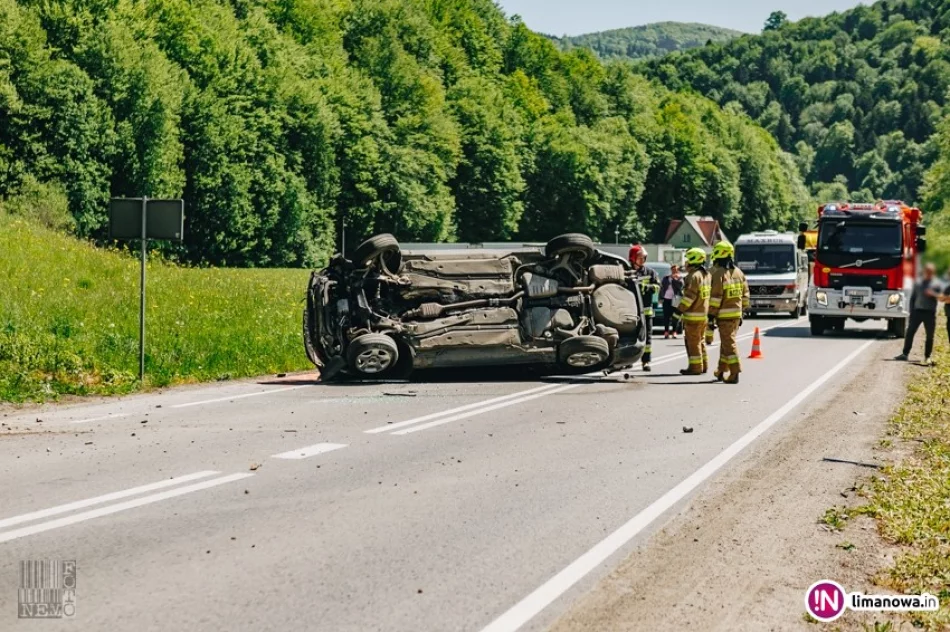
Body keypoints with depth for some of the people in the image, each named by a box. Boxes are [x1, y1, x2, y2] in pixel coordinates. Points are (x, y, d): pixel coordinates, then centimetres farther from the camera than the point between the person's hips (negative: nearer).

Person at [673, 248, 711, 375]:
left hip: (693, 315, -9)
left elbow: (689, 296, -23)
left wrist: (678, 311, -18)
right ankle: (704, 366, 21)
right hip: (704, 313, 10)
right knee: (701, 340, 17)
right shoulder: (706, 274, 13)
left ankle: (695, 367, -3)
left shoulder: (694, 275, -17)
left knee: (693, 342, -4)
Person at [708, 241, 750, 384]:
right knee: (727, 341, 18)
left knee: (728, 343, -6)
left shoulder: (719, 273, -13)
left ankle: (735, 374, -11)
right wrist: (742, 313, 21)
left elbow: (716, 297, -16)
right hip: (736, 313, 7)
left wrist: (711, 315, -12)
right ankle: (721, 371, 27)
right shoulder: (738, 272, 10)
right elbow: (745, 294, 14)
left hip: (724, 314, -7)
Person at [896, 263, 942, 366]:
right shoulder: (918, 283, 13)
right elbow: (913, 298, 15)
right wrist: (911, 311, 6)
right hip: (917, 311, 2)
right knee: (910, 332, -4)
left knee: (930, 336, 3)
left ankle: (927, 357, 13)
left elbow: (940, 298, 2)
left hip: (930, 313, -2)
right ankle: (905, 353, 0)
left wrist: (933, 294, -18)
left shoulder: (936, 284, 6)